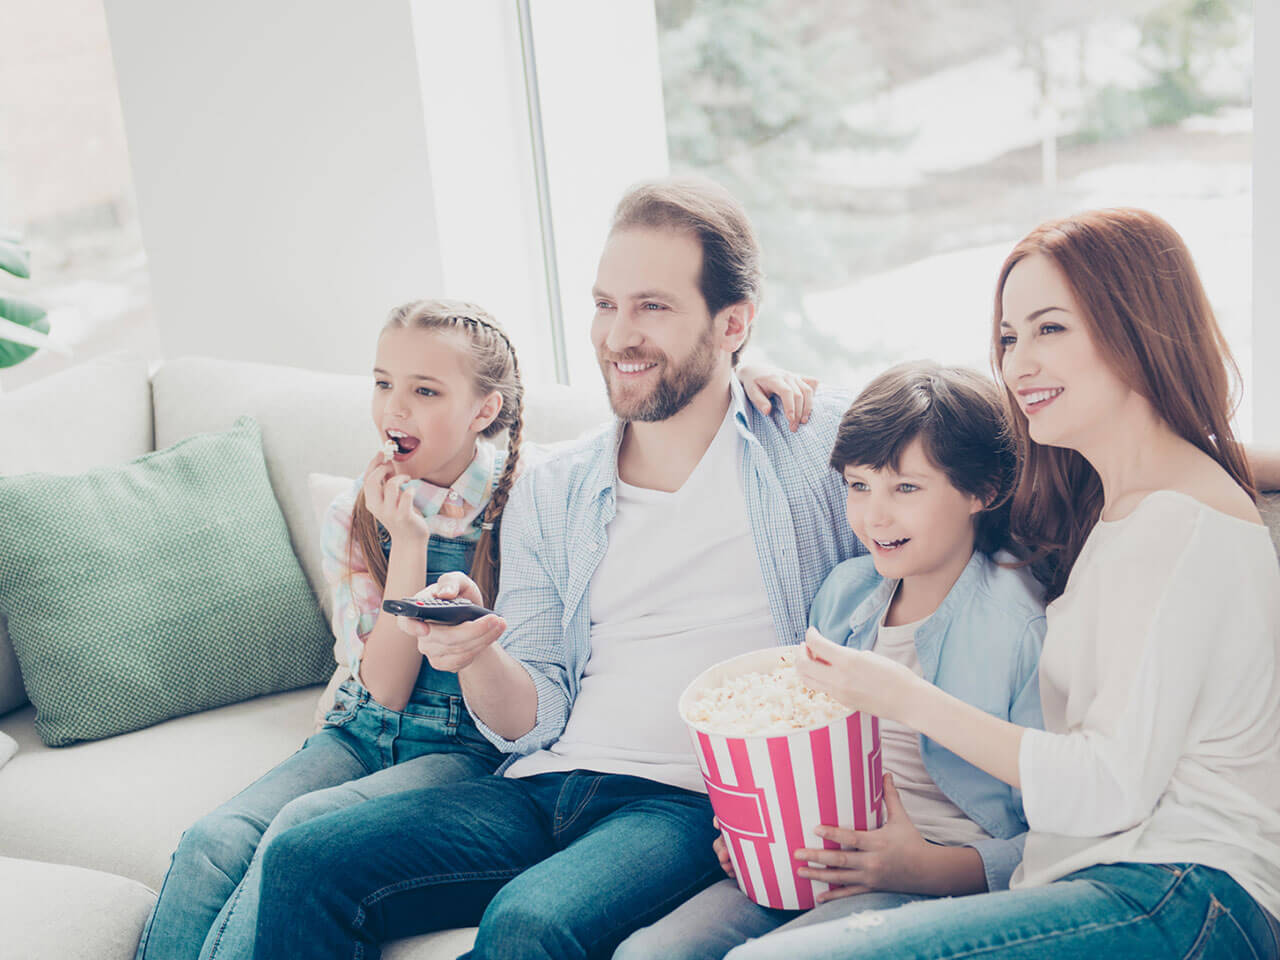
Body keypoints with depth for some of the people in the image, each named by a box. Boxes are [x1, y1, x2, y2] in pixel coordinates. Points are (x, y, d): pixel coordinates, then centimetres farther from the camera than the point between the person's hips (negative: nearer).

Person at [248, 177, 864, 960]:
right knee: (303, 864, -16)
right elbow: (534, 721, 11)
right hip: (546, 789, 4)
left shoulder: (824, 442, 3)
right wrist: (477, 654, -13)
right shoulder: (550, 497, 13)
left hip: (694, 806, -4)